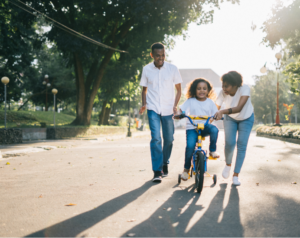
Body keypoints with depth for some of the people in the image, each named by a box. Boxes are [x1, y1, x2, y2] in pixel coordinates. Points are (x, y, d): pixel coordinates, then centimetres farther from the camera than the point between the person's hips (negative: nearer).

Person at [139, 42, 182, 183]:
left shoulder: (172, 69, -1)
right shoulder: (146, 70, 1)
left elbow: (179, 89, 6)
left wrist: (175, 105, -7)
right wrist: (144, 104, -3)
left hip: (168, 109, 1)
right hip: (153, 109, -1)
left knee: (169, 139, 7)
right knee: (155, 138, -13)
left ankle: (165, 164, 32)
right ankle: (157, 172, -9)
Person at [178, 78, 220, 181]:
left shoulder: (210, 102, 7)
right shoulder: (190, 101, 2)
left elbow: (215, 114, 3)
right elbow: (181, 110, -3)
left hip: (205, 126, 2)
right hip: (192, 127, -1)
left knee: (214, 129, -33)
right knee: (190, 146, -23)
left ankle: (213, 150, -6)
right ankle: (186, 168, 1)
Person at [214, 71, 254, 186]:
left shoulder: (245, 89, -35)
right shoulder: (223, 93, -27)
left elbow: (239, 108, -47)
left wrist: (222, 112, -60)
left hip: (246, 119, -1)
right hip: (230, 118, 1)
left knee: (241, 146, -8)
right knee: (229, 143, -16)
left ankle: (236, 175, 3)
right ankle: (228, 164, 14)